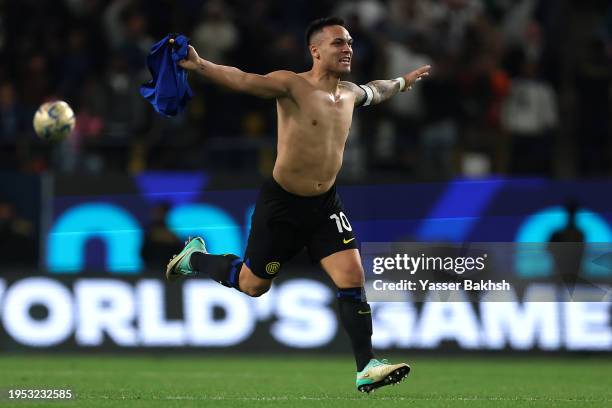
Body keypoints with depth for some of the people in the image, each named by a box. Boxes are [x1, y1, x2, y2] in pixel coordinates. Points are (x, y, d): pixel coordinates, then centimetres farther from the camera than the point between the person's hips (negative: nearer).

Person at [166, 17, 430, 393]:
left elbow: (376, 91, 31)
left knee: (353, 277, -10)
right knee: (252, 285, 10)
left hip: (326, 205, 5)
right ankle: (194, 257, 39)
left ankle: (367, 368, -6)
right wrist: (200, 65, -51)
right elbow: (243, 80, -34)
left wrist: (404, 81, 47)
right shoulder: (292, 86, -18)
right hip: (282, 205, -5)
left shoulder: (350, 93, 5)